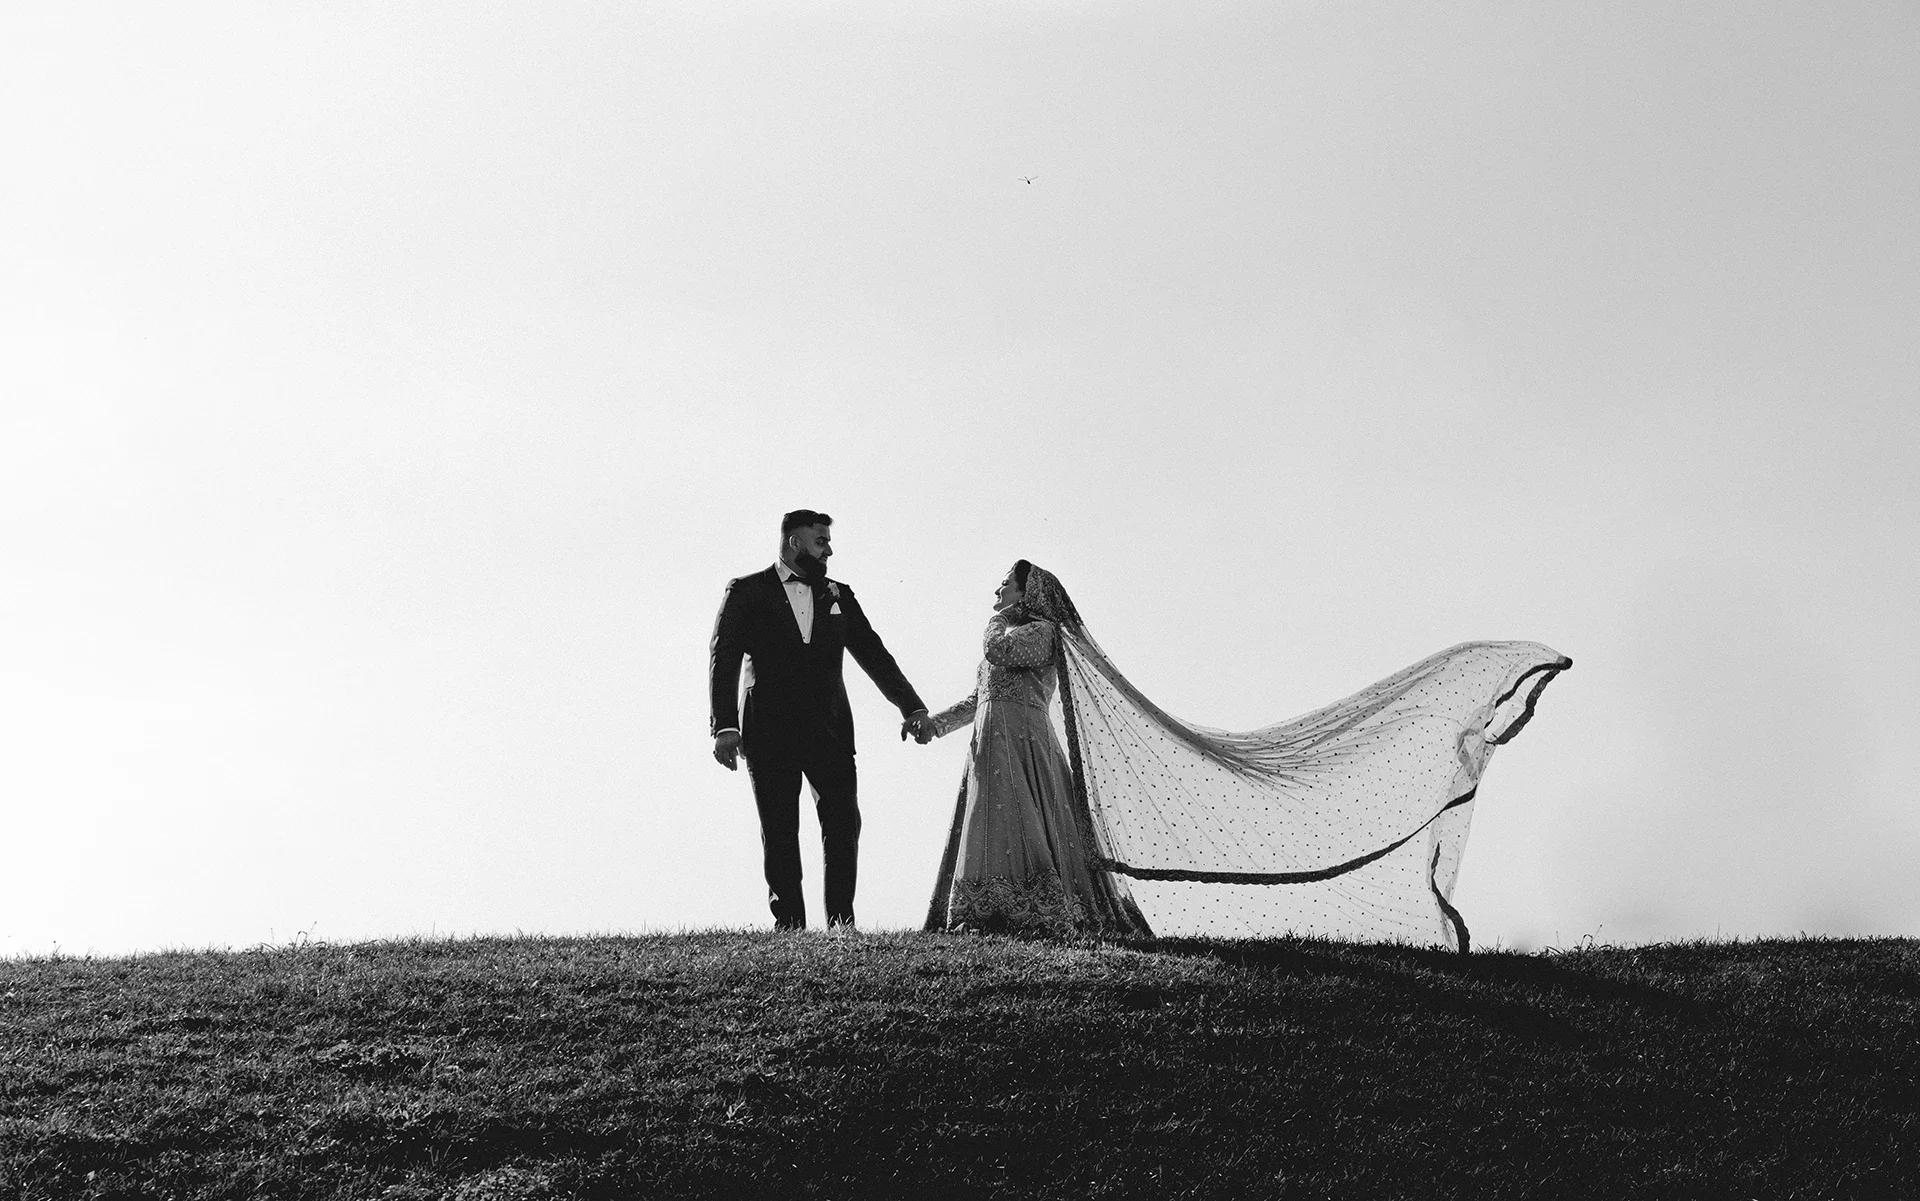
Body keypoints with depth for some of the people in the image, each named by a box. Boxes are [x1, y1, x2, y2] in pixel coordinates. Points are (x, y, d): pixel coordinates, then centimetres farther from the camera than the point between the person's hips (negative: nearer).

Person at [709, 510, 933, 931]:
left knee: (844, 824, -7)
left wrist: (911, 707, 3)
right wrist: (724, 726, -12)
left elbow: (874, 654, 14)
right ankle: (789, 926, 4)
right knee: (779, 833, 0)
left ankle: (841, 923, -1)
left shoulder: (838, 596, 16)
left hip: (829, 729, 3)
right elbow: (724, 660, -1)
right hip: (768, 731, -3)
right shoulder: (746, 592, 5)